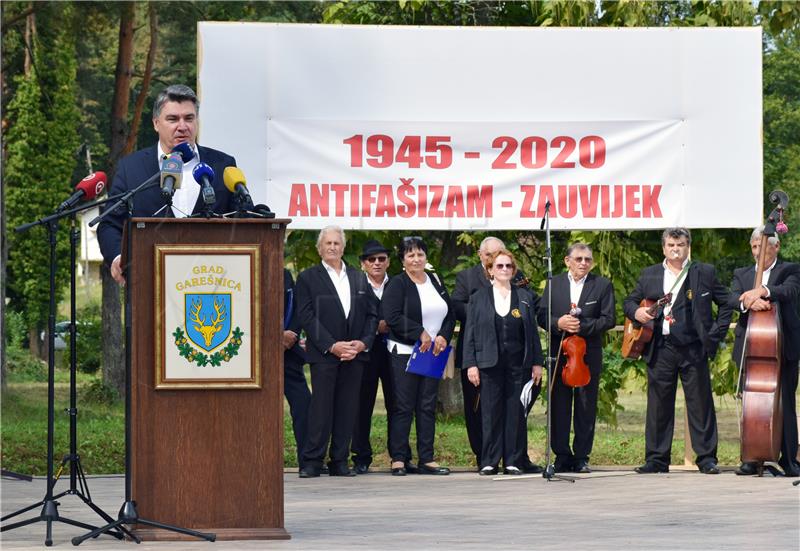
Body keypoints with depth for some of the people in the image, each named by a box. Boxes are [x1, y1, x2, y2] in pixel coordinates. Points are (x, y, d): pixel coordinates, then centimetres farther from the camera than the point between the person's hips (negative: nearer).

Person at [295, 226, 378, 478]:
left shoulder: (358, 278, 16)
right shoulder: (308, 278, 3)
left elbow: (372, 313, 13)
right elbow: (306, 316, -5)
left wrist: (363, 342, -4)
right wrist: (332, 346, -13)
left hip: (355, 353, 4)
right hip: (323, 353, -4)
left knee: (348, 407, 3)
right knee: (321, 406, -6)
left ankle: (339, 461, 9)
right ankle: (312, 461, -2)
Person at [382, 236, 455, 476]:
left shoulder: (436, 282, 14)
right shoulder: (397, 284, -4)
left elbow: (450, 315, 13)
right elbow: (392, 316, -16)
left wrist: (443, 337, -5)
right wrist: (421, 334, -17)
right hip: (404, 353, -5)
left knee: (428, 407, 5)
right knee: (404, 407, -5)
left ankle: (427, 460, 7)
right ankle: (399, 459, -1)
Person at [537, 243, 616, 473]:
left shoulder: (602, 285, 4)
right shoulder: (554, 284, 10)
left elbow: (608, 319, -2)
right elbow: (542, 316, 5)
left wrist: (582, 326, -14)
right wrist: (558, 323, -15)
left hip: (589, 354, -1)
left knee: (586, 407, 2)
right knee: (559, 405, 3)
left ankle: (581, 457, 8)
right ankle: (562, 456, 9)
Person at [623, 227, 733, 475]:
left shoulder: (705, 273, 7)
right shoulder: (649, 275, 14)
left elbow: (726, 303, 10)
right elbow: (629, 301, 19)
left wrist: (715, 334, 1)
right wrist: (636, 312, -4)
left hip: (694, 350, -2)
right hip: (660, 350, 2)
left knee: (700, 405, -1)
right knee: (658, 406, 3)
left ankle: (706, 458, 5)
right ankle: (656, 459, 9)